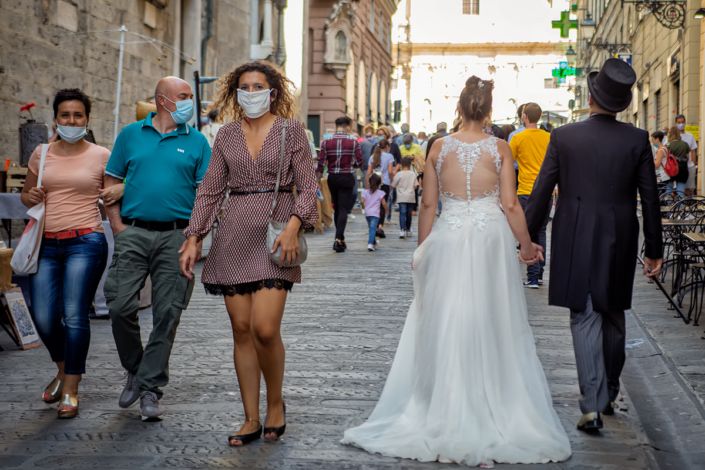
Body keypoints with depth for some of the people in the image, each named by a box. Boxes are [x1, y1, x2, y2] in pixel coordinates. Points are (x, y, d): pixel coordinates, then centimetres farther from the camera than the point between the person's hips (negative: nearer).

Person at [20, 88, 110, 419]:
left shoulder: (101, 156, 2)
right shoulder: (41, 154, 10)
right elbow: (25, 194, 19)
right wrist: (30, 197, -3)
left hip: (85, 243, -3)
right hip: (46, 244, 3)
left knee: (74, 316, -8)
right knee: (44, 318, -1)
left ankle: (70, 390, 5)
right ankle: (63, 369, 30)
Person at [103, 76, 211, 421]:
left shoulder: (197, 141, 8)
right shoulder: (131, 134, 10)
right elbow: (111, 182, 11)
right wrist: (117, 224, 0)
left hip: (176, 237, 0)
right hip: (133, 233, 0)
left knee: (167, 314, -1)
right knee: (121, 305, -7)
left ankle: (150, 387, 7)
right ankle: (135, 371, 17)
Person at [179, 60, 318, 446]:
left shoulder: (291, 131, 2)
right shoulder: (227, 135, 11)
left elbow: (307, 186, -1)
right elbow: (210, 190, 12)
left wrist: (293, 226, -16)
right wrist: (193, 238, 4)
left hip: (274, 236, -3)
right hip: (233, 237, 4)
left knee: (265, 329, -13)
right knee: (241, 330, 3)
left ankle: (275, 403, 12)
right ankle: (251, 420, 12)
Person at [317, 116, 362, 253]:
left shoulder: (326, 142, -2)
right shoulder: (353, 141, -7)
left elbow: (321, 163, -5)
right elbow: (359, 163, -6)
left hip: (332, 178, 3)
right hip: (347, 178, -3)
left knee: (337, 208, 16)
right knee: (343, 209, -3)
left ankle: (340, 239, 24)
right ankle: (338, 238, -18)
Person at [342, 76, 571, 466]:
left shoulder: (440, 147, -1)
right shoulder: (500, 148, -4)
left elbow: (428, 204, 2)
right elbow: (510, 205, -6)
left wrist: (422, 247, 12)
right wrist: (527, 245, 6)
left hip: (448, 240, 1)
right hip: (491, 239, -1)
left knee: (444, 326, 8)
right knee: (491, 326, 8)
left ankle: (446, 415, 12)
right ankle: (495, 414, 13)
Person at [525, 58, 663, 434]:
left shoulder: (563, 137, -6)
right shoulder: (638, 140, -4)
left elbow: (541, 192, -4)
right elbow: (650, 198, -1)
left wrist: (529, 239, 6)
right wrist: (653, 249, 8)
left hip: (575, 243, -1)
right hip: (619, 244, 2)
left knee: (585, 320, 1)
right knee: (613, 318, 18)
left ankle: (592, 406, -9)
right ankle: (608, 395, 31)